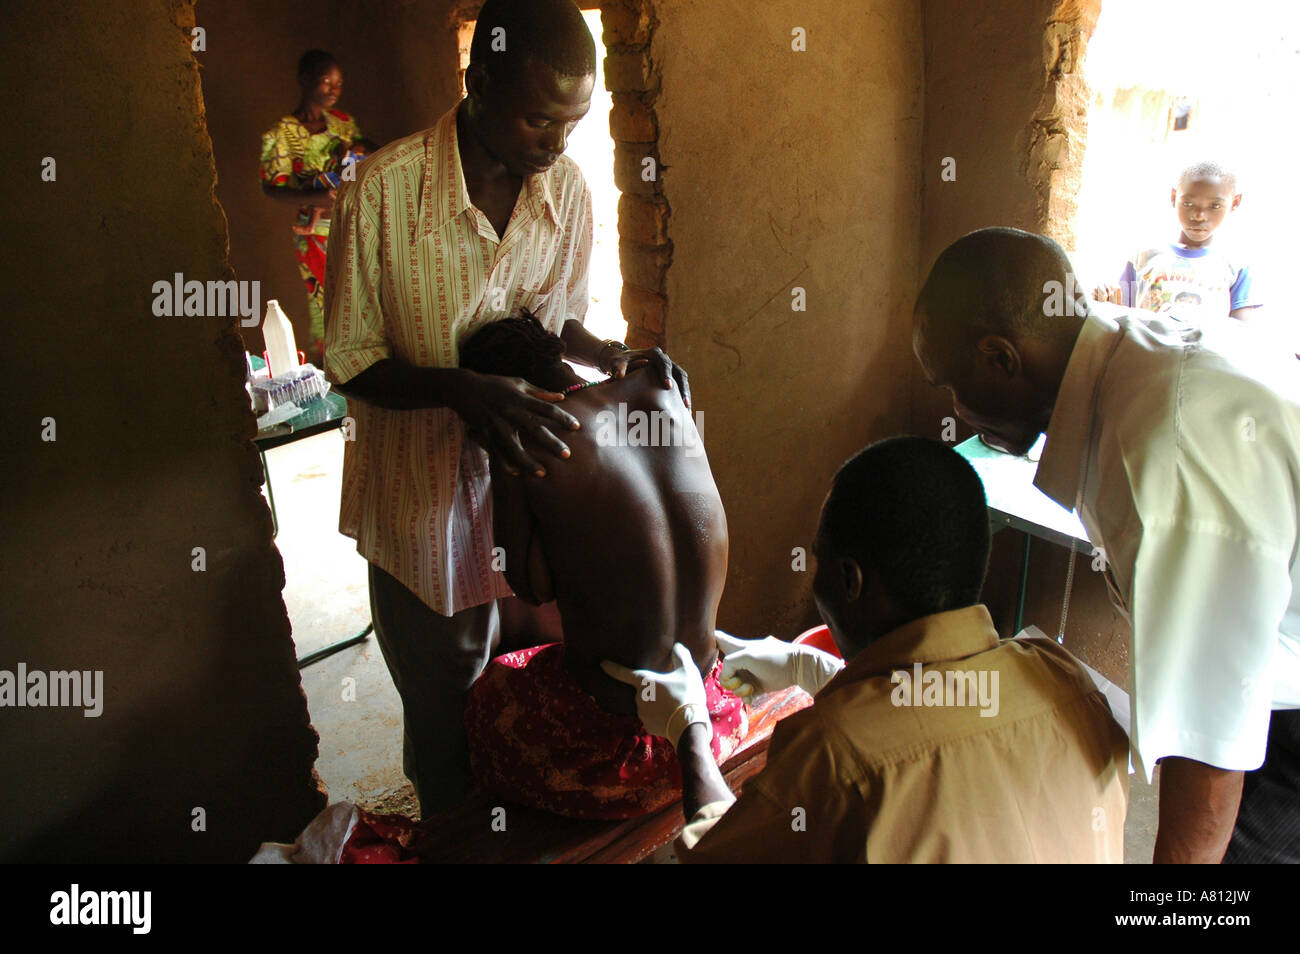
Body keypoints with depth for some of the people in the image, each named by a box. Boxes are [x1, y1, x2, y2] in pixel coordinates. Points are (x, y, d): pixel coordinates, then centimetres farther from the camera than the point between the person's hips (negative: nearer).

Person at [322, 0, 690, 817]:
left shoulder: (568, 188, -5)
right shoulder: (384, 189, -18)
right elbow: (349, 359, -13)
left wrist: (613, 356, -12)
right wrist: (464, 390, -30)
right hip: (422, 496, -3)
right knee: (446, 713, 14)